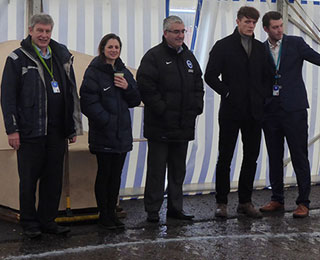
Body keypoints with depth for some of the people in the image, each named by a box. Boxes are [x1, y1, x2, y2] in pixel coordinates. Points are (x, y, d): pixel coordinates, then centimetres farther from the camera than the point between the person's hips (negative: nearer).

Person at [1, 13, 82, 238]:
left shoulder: (62, 57, 11)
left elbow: (72, 94, 15)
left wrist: (73, 127, 12)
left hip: (57, 131, 4)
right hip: (30, 131, -4)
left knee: (54, 178, 8)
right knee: (29, 179, 3)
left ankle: (48, 220, 19)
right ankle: (29, 222, 16)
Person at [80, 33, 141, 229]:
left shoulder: (124, 72, 13)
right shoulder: (94, 71, -7)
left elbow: (136, 100, 13)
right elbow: (89, 102, -13)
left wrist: (127, 87, -6)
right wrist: (106, 120, -18)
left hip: (122, 132, 6)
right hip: (103, 134, -6)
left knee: (116, 175, 10)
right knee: (104, 174, 0)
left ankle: (112, 212, 20)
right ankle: (104, 215, 9)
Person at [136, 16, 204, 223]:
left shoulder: (188, 56, 14)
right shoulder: (154, 56, -9)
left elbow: (198, 85, 19)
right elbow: (146, 87, -16)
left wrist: (196, 107, 6)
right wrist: (161, 110, -18)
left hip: (184, 126, 7)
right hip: (160, 126, -7)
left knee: (178, 169, 13)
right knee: (157, 169, -1)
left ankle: (175, 208, 22)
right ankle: (152, 211, 6)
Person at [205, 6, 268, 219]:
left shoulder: (260, 48, 12)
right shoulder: (223, 46, -2)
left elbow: (265, 76, 18)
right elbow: (210, 76, -6)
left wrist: (262, 98, 4)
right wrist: (227, 93, -11)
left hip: (254, 112, 5)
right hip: (231, 112, -4)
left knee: (251, 158, 8)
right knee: (225, 158, 2)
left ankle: (245, 201, 17)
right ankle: (222, 202, 9)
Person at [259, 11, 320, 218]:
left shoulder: (295, 43, 1)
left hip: (293, 108, -3)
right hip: (270, 110, 3)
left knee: (300, 157, -2)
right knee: (274, 157, 9)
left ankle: (303, 202, 3)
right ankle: (277, 200, 20)